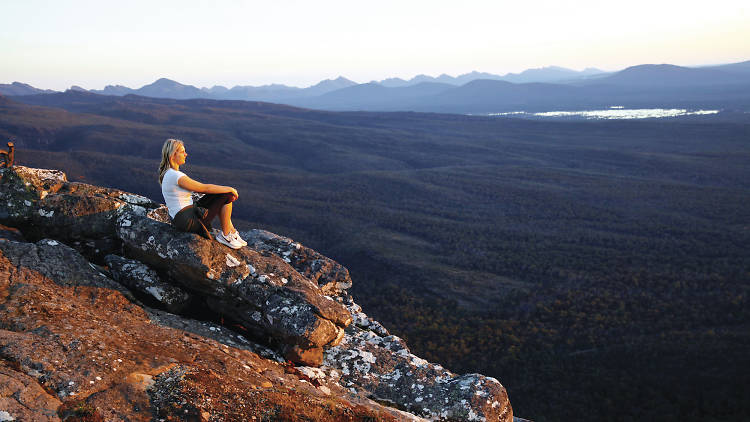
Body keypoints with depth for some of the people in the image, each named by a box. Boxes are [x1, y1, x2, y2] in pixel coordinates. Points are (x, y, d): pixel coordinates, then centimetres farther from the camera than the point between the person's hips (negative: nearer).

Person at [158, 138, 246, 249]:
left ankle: (231, 231, 18)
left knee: (226, 195, 12)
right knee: (226, 196, -4)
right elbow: (205, 188, -16)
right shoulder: (177, 176, -22)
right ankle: (225, 235, 9)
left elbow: (197, 188, 14)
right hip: (188, 221, -10)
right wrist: (230, 189, -2)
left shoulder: (167, 173, 9)